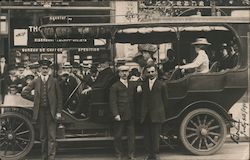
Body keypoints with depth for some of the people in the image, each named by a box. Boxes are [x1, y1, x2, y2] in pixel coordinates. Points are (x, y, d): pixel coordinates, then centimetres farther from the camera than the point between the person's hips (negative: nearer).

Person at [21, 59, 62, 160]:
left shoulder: (54, 81, 3)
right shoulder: (35, 82, 7)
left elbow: (59, 97, 3)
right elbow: (24, 93, 10)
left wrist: (58, 112, -3)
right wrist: (35, 98, 3)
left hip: (51, 111, -2)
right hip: (40, 111, 2)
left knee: (51, 137, -5)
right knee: (43, 137, 10)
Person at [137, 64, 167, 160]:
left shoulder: (161, 85, 3)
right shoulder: (143, 84, 11)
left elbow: (164, 100, 7)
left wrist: (162, 111, 7)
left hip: (156, 115, -3)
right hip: (145, 115, 3)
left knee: (155, 135, 1)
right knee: (147, 136, 7)